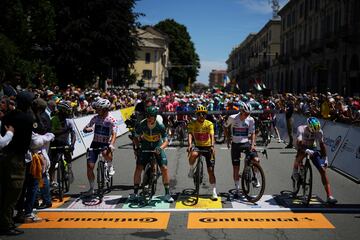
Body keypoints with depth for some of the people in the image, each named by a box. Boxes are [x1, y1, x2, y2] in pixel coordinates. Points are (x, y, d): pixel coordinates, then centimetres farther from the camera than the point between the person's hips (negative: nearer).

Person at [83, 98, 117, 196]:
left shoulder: (111, 120, -10)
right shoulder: (95, 118, 1)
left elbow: (114, 134, -19)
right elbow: (85, 129, 7)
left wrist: (111, 144, -37)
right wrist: (88, 129, -18)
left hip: (106, 144, -4)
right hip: (95, 143, 4)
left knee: (106, 153, -39)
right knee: (90, 166, -4)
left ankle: (110, 167, -7)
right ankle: (91, 189, 13)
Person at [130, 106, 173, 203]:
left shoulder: (160, 126, -23)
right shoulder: (142, 124, -20)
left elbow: (166, 140, -17)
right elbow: (136, 137, -3)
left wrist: (161, 148, -35)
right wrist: (137, 147, -17)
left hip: (158, 147, -1)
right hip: (145, 147, 1)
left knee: (164, 168, -14)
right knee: (138, 168, -11)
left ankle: (167, 193, -2)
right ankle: (135, 193, 4)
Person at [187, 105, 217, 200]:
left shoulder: (209, 124, -7)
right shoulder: (192, 124, -7)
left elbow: (212, 136, -19)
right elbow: (190, 134, -21)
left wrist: (212, 146, -37)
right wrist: (189, 145, -40)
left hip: (208, 147, 0)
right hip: (197, 146, 0)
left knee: (211, 170, -1)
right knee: (193, 154, -38)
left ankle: (214, 192, 10)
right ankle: (191, 169, -7)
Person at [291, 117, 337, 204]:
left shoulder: (319, 131, -17)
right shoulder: (301, 129, -27)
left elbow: (321, 144, -6)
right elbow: (298, 143, -39)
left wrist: (325, 158, -8)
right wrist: (306, 150, -55)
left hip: (312, 149, 2)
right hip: (303, 148, -2)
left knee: (323, 170, -11)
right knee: (300, 154, -40)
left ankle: (329, 196, -9)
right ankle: (295, 172, -7)